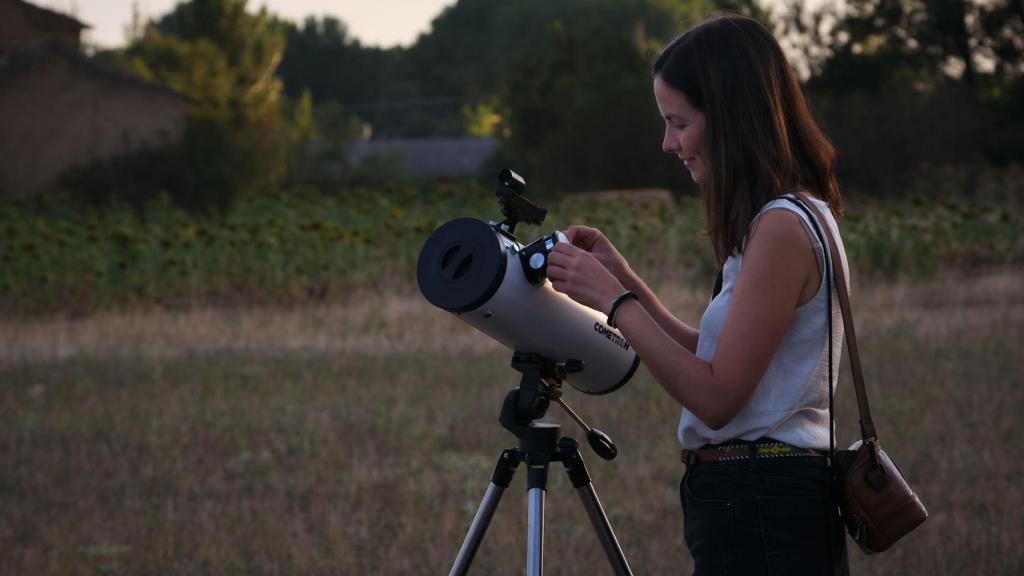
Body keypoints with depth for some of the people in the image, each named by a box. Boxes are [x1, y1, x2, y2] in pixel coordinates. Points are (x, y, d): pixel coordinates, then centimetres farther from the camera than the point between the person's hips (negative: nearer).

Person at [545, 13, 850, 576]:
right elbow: (711, 358, 20)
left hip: (759, 513, -10)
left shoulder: (782, 227, -16)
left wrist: (613, 299, -12)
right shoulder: (792, 218, 16)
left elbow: (716, 396, -17)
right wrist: (625, 277, 12)